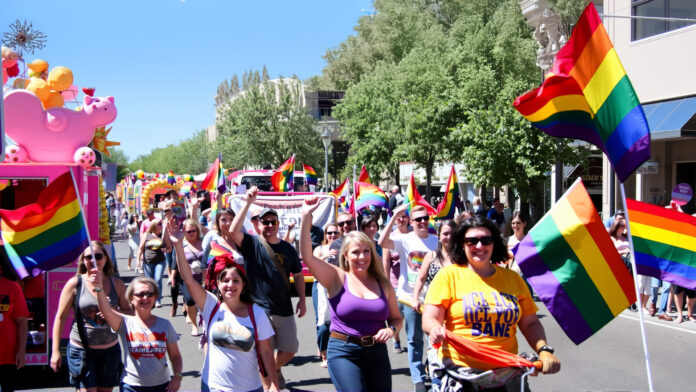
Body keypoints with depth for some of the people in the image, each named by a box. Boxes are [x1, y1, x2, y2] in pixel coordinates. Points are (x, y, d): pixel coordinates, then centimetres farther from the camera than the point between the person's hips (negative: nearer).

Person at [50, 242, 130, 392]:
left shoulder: (116, 284, 3)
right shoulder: (75, 283, -4)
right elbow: (60, 317, -2)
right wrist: (56, 351, -5)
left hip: (110, 350, 3)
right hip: (81, 349, -3)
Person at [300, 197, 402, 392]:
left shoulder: (383, 284, 8)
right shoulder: (337, 278, -1)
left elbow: (396, 318, 17)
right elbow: (307, 255, -14)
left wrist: (391, 329, -7)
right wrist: (306, 216, -20)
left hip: (377, 353, 4)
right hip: (344, 353, -4)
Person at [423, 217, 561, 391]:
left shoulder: (513, 278, 14)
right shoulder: (449, 275, 4)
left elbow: (530, 323, 16)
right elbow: (429, 319, -3)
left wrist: (544, 350, -2)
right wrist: (435, 329, -25)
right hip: (459, 368, -3)